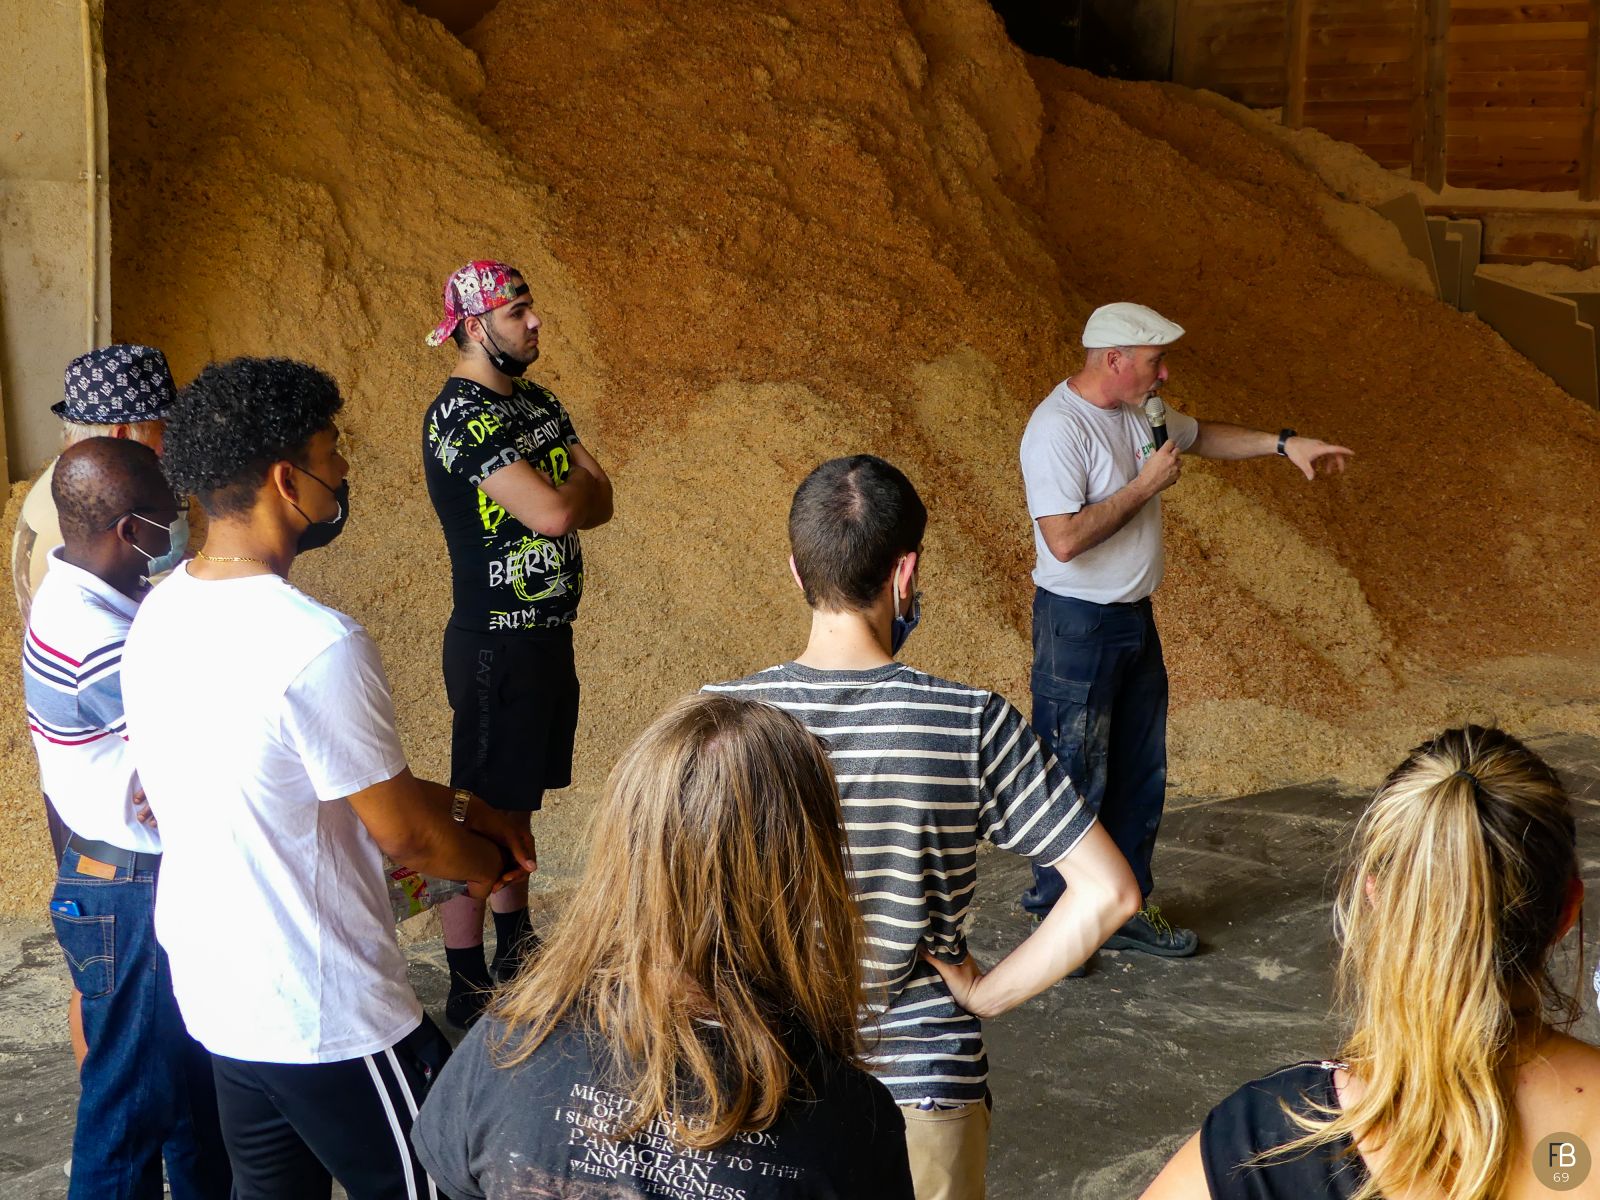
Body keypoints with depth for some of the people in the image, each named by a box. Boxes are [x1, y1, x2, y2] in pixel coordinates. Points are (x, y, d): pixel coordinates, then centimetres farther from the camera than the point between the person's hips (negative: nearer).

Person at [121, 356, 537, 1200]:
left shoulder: (161, 612, 0)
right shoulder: (317, 646, -28)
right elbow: (403, 834, -17)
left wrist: (457, 807, 12)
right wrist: (491, 862, 4)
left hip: (210, 992, 8)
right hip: (326, 1019, -8)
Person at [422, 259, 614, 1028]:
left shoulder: (539, 403, 12)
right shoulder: (462, 415, -18)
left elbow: (601, 502, 6)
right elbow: (554, 513, -25)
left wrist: (555, 496, -12)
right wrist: (572, 483, -4)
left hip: (548, 635, 9)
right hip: (495, 642, -9)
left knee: (519, 799, 20)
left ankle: (515, 949, 33)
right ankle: (468, 988, 3)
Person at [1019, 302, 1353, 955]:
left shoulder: (1138, 412, 5)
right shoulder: (1057, 430, -22)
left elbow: (1201, 435, 26)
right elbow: (1064, 539, -30)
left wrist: (1283, 444, 15)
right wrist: (1145, 485, -22)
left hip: (1135, 619, 9)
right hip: (1077, 625, -9)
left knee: (1140, 775, 15)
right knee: (1076, 781, -1)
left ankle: (1126, 910, 28)